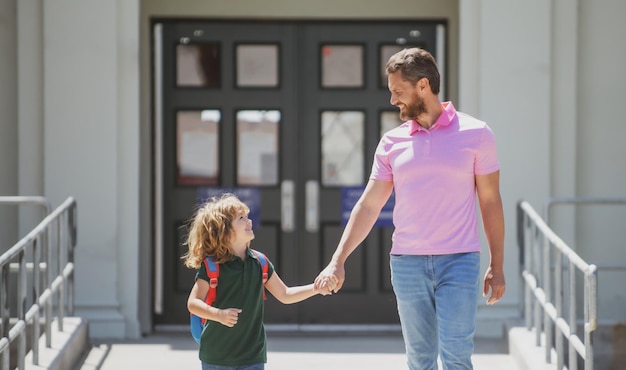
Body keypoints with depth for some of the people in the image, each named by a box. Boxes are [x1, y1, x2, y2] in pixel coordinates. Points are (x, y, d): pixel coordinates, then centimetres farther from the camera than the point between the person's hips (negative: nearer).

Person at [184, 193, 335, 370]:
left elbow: (285, 295, 12)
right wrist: (219, 314, -28)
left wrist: (315, 288, 0)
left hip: (253, 356, 4)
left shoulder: (260, 263, 3)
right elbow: (193, 303, -11)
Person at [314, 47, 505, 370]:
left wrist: (497, 265, 0)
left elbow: (490, 202, 3)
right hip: (407, 263, 3)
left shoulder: (475, 134, 0)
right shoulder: (392, 142, 8)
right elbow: (368, 206, 10)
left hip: (459, 261, -3)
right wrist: (337, 261, 3)